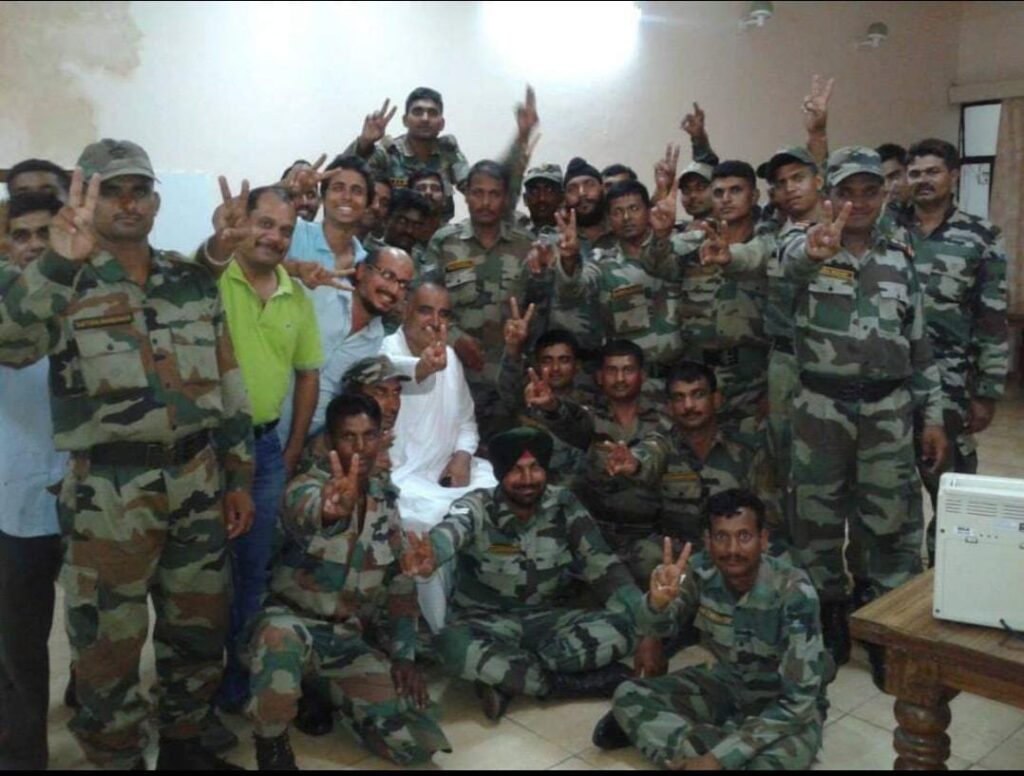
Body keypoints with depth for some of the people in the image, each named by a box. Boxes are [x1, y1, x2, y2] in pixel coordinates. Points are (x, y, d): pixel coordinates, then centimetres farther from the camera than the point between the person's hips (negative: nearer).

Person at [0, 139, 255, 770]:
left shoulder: (194, 283, 8)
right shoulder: (62, 286, -3)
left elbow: (229, 384, 10)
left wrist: (240, 478, 9)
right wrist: (59, 263, -33)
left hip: (197, 482, 4)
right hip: (109, 493, -4)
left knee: (200, 626, 16)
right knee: (109, 644, 7)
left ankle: (184, 744, 38)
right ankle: (118, 760, 30)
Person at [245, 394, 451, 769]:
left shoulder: (386, 495, 3)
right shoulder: (305, 486, -14)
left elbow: (400, 578, 10)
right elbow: (304, 513, -41)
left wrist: (403, 654, 1)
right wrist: (331, 510, -66)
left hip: (352, 636, 4)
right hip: (295, 620, -4)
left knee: (417, 743, -9)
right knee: (279, 636, -41)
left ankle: (328, 691, 17)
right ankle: (270, 742, -11)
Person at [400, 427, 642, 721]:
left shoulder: (564, 506, -5)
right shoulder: (477, 507, -16)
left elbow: (602, 566, -9)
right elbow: (450, 531, -40)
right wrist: (429, 556, -65)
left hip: (545, 621, 3)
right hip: (484, 623, -2)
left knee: (621, 629, -22)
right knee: (453, 645, -37)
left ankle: (507, 679, -20)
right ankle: (587, 681, -25)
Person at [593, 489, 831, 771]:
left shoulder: (793, 591, -29)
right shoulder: (702, 570, -18)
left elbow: (798, 699, -30)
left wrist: (718, 758, -35)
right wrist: (658, 601, -43)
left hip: (784, 700, -2)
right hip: (726, 683, 3)